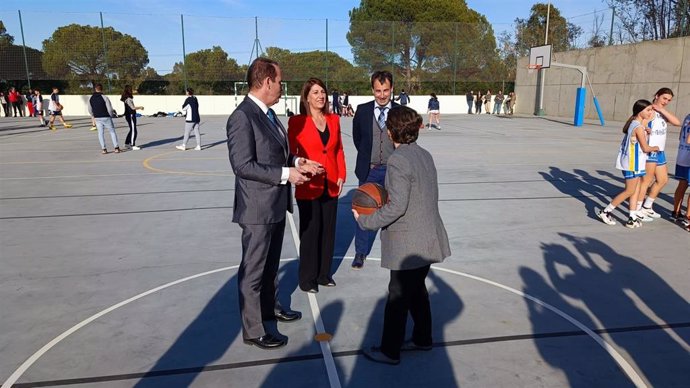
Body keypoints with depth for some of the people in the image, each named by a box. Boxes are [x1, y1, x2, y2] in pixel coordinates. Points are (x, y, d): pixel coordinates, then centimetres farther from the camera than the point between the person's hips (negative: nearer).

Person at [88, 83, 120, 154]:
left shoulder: (91, 99, 1)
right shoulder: (104, 97, -14)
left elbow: (90, 110, 9)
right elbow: (110, 109, -16)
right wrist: (111, 115, 4)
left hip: (97, 118, 4)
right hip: (106, 117, -3)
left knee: (100, 133, 11)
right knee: (112, 131, 9)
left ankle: (103, 149, 7)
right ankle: (116, 148, 5)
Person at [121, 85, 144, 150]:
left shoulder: (128, 98, 13)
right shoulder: (128, 99, -16)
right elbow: (133, 108, -18)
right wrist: (140, 107, -7)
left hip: (129, 116, 10)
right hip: (131, 116, -10)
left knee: (132, 130, 17)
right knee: (133, 131, -7)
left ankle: (127, 143, 23)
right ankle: (133, 145, -5)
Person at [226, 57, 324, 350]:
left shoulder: (268, 113, 10)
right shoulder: (242, 117, -20)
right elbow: (243, 165, -24)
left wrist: (297, 162, 3)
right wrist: (286, 174, -24)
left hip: (276, 205, 9)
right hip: (257, 208, -9)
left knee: (271, 264, 25)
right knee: (253, 271, 5)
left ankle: (270, 307, 44)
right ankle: (252, 331, 19)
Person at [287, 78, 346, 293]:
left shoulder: (334, 120, 7)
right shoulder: (297, 121, -8)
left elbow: (339, 150, 11)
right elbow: (291, 152, -5)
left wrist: (341, 176, 5)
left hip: (331, 186, 5)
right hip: (308, 187, -5)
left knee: (328, 230, 13)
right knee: (310, 231, 4)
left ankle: (324, 273, 30)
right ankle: (307, 278, 21)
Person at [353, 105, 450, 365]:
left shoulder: (398, 160, -20)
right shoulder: (425, 155, 6)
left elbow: (397, 207, -23)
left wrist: (366, 221, -12)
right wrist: (385, 198, 16)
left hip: (407, 245, -8)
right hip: (428, 240, 9)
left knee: (398, 296, 5)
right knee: (417, 290, 23)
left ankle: (390, 351, 20)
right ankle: (422, 338, 39)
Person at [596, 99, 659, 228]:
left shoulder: (634, 122, 7)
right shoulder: (639, 127, -18)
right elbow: (645, 148, -15)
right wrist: (655, 148, 7)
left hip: (634, 163, 9)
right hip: (633, 163, -9)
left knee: (636, 191, 10)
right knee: (629, 191, -1)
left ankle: (632, 218, 12)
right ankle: (605, 212, 6)